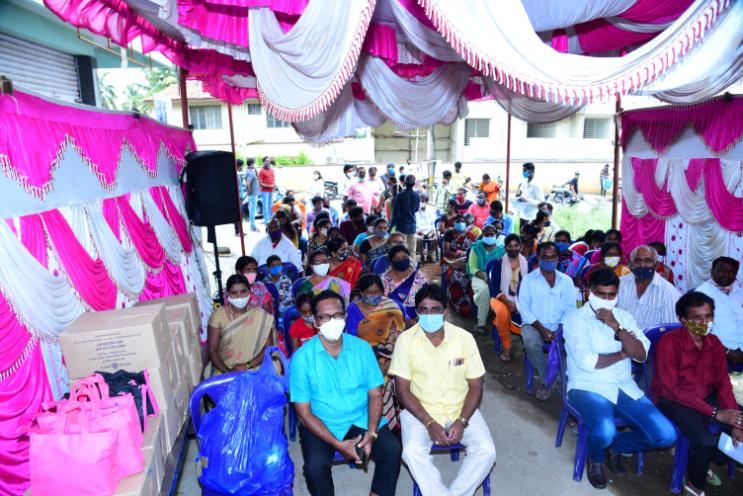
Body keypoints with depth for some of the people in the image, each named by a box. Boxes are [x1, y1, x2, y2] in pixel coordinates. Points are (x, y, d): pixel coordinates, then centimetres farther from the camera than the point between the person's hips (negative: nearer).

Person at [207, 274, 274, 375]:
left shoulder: (260, 316, -4)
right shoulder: (218, 315, -4)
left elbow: (268, 348, -4)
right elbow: (212, 350, -4)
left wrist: (247, 366, -15)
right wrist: (227, 371, -16)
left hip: (254, 369, 0)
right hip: (224, 370, 0)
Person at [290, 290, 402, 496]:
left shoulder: (362, 348, -4)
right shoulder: (302, 357, -13)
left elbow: (375, 394, -1)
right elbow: (304, 412, -11)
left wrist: (371, 433, -17)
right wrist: (338, 444, -19)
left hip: (361, 419, 2)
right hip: (320, 425, -2)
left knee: (392, 449, -18)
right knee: (315, 466, -27)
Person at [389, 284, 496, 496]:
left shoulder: (464, 338, -6)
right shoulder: (406, 340, -10)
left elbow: (476, 385, -2)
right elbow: (403, 389, -9)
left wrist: (462, 421, -15)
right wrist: (429, 423, -18)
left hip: (461, 410, 2)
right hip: (420, 411, -1)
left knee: (486, 451, -20)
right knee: (412, 452, -27)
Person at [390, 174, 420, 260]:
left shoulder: (400, 195, -11)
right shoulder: (417, 195, -1)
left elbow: (395, 212, -9)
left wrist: (391, 225, -1)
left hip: (402, 225, -3)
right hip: (412, 225, 3)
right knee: (412, 251, 8)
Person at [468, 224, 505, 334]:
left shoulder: (501, 249, 13)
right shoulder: (476, 248, 11)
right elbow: (472, 268, 2)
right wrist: (484, 276, -17)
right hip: (479, 277, -1)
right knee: (485, 289, -36)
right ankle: (481, 323, -27)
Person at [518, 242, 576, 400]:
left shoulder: (566, 281, 9)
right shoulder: (529, 279, 2)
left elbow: (571, 309, 4)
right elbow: (524, 308, -5)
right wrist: (541, 328, -16)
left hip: (560, 326, 2)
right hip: (534, 325, -2)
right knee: (532, 344, -34)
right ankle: (546, 380, -7)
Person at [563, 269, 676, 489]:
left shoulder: (623, 317, 11)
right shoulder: (575, 317, -6)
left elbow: (641, 355, -2)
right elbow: (586, 362, -17)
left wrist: (617, 327, -15)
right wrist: (622, 354, -3)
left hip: (625, 387, 6)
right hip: (588, 387, -5)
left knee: (666, 435, -10)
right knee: (604, 432, -32)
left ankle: (616, 446, 19)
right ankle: (596, 458, 7)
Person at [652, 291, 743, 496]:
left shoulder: (714, 343, 0)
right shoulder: (669, 343, -22)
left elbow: (722, 382, -1)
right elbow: (672, 390, -22)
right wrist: (715, 413, -24)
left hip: (706, 396, 7)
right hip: (673, 399, -7)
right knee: (705, 441, -27)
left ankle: (712, 460, 18)